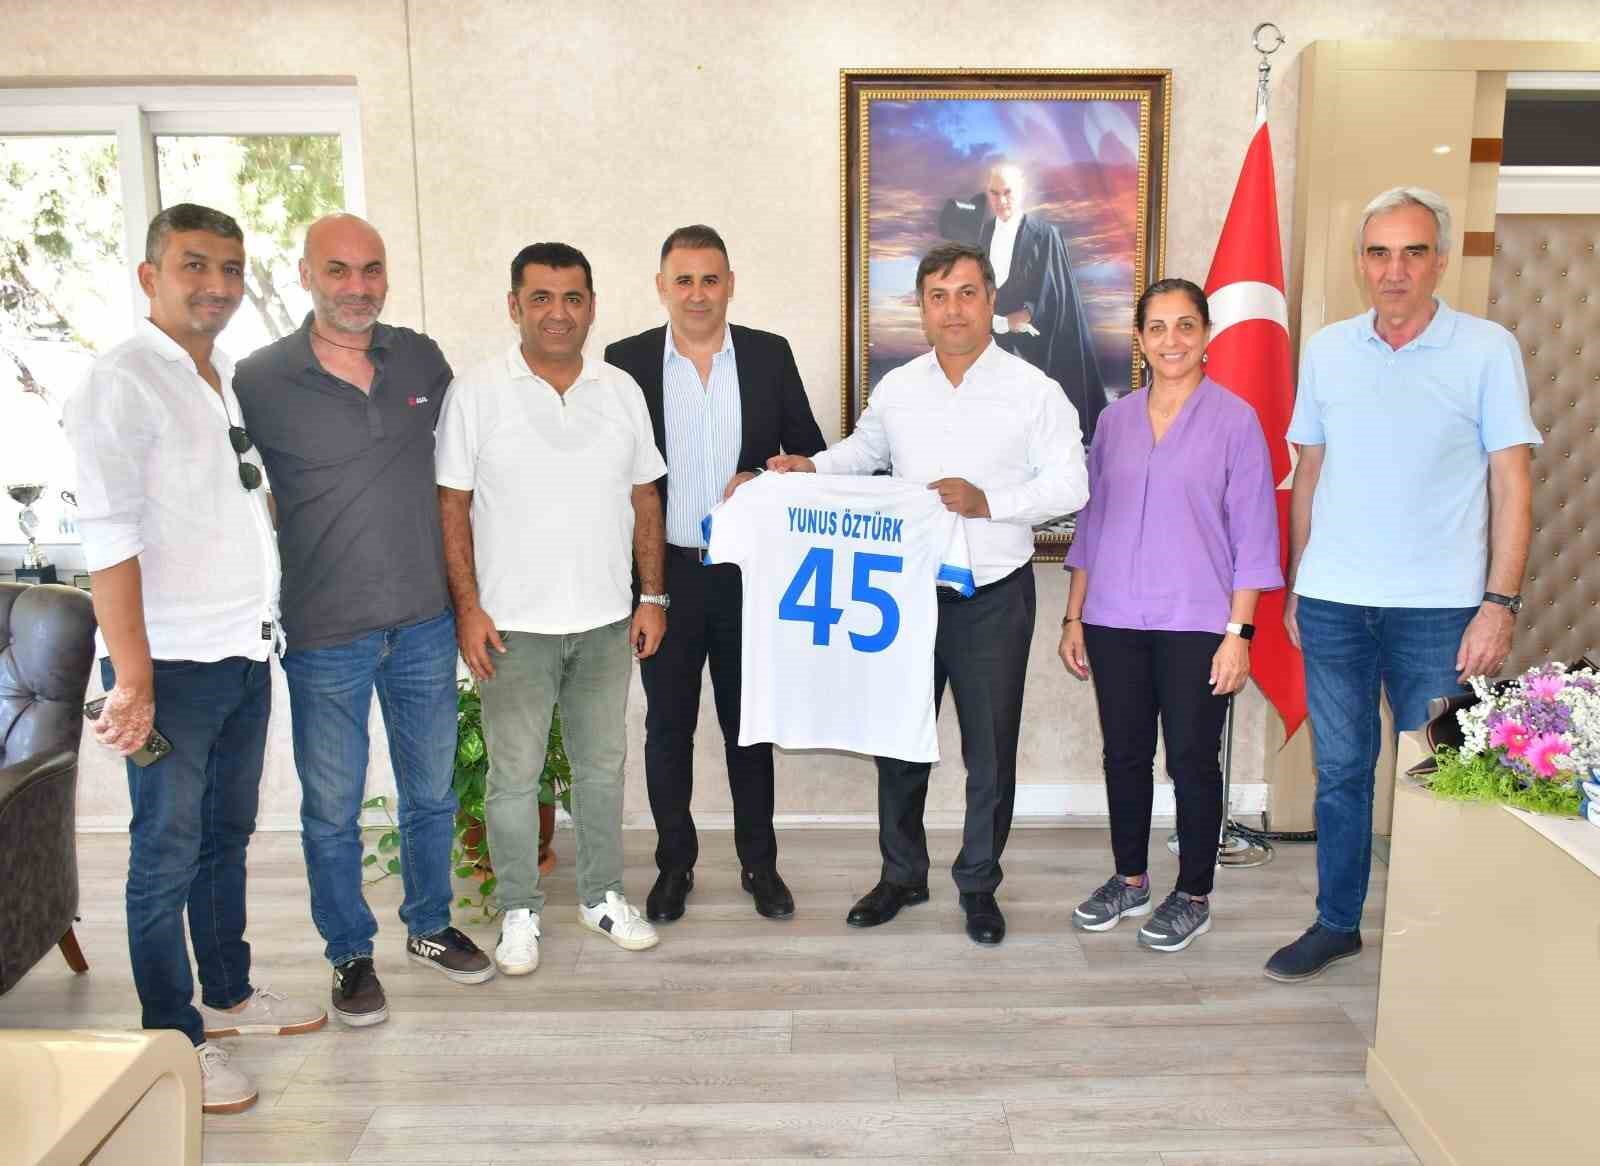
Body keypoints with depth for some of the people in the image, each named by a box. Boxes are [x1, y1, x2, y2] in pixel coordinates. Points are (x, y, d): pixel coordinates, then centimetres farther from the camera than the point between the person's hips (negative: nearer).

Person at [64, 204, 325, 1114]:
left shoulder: (232, 380, 12)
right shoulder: (125, 382, -11)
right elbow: (110, 538, -17)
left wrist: (265, 623, 15)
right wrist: (132, 680, -20)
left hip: (246, 653, 7)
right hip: (172, 662, -7)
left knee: (228, 834, 18)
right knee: (168, 852, 4)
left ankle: (228, 993, 33)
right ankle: (175, 1038, 18)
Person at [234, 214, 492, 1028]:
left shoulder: (422, 359, 2)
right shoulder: (259, 382, -9)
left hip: (424, 624, 3)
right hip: (324, 634, -3)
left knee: (431, 792, 17)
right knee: (332, 810, 11)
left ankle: (429, 927, 37)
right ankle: (350, 954, 31)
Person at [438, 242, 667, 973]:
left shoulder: (620, 390, 4)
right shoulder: (477, 393, -6)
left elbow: (644, 499, 8)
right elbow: (451, 506, -5)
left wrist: (653, 595, 4)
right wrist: (467, 607, -11)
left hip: (605, 620, 3)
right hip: (514, 624, -3)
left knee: (602, 764, 15)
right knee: (515, 774, 8)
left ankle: (602, 896, 31)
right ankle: (519, 911, 25)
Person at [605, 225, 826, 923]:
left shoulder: (770, 355, 2)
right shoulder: (626, 361, 0)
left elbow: (810, 453, 7)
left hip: (748, 571, 1)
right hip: (665, 574, 0)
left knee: (748, 724, 12)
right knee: (667, 726, 10)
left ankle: (759, 863, 26)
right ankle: (675, 864, 27)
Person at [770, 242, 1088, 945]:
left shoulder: (1034, 391, -4)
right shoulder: (896, 388, 7)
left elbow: (1070, 486, -7)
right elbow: (866, 448, 23)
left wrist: (988, 502, -20)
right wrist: (813, 467, 5)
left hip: (995, 597, -3)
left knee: (990, 751, 7)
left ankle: (979, 883, 27)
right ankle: (901, 873, 30)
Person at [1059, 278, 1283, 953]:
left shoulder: (1234, 420, -4)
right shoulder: (1115, 420, 8)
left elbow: (1253, 535, -5)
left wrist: (1238, 631, -10)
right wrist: (1073, 617, 10)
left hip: (1196, 624, -4)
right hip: (1115, 620, 4)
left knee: (1192, 759, 5)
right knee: (1124, 753, 12)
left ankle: (1193, 897, 22)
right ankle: (1130, 879, 30)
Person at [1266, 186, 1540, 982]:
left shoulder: (1486, 350, -2)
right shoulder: (1326, 350, 6)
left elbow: (1512, 487, -3)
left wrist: (1500, 602, -10)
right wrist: (1294, 585, 9)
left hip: (1438, 609, -2)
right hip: (1332, 603, 3)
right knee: (1340, 772, 12)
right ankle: (1336, 923, 26)